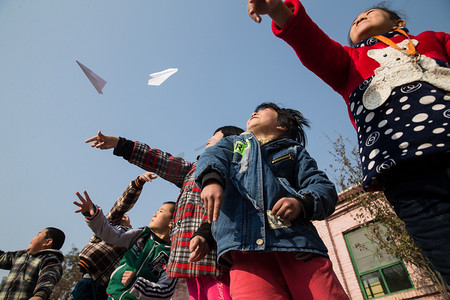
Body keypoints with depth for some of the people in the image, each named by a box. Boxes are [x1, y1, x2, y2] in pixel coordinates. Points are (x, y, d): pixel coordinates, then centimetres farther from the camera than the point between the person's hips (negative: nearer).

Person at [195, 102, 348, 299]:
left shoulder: (294, 150, 26)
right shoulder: (233, 143, 30)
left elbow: (325, 188, 12)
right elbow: (213, 157, 6)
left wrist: (302, 203, -11)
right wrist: (211, 179, -18)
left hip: (297, 238, 1)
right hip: (245, 239, 0)